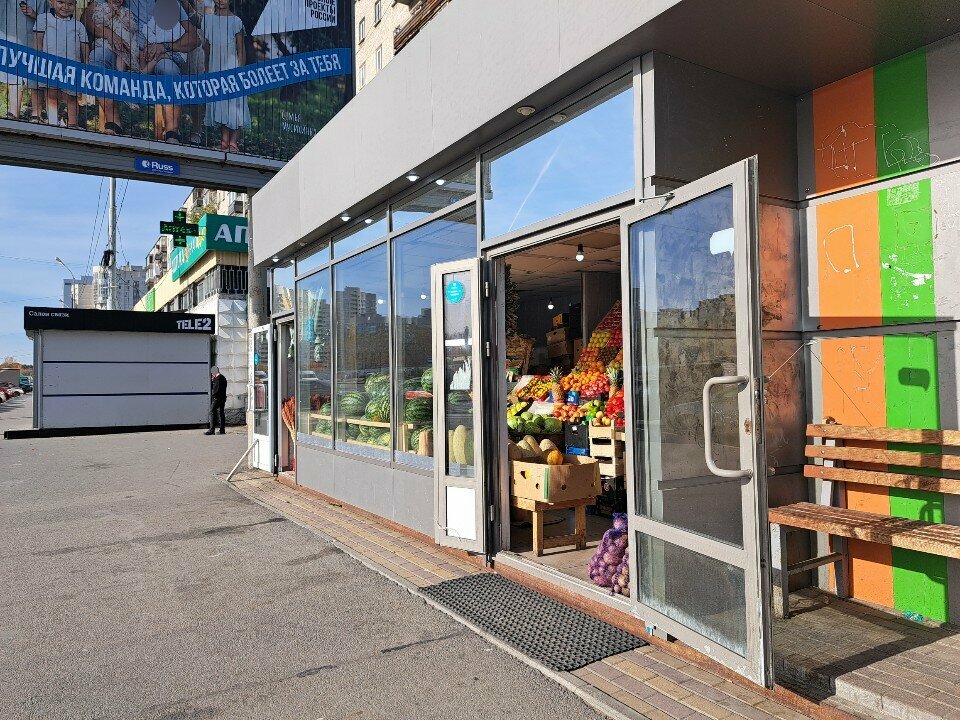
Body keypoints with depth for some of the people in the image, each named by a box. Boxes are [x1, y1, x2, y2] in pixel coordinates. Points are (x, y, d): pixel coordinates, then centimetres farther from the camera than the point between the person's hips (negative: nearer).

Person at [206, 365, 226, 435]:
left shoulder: (218, 378, -14)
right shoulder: (223, 378, 16)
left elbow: (216, 389, -19)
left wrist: (213, 394, -2)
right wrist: (213, 381, 15)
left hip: (217, 398, -10)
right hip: (223, 398, 10)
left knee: (212, 413, -7)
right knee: (221, 413, 11)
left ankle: (212, 430, -11)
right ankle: (222, 430, 12)